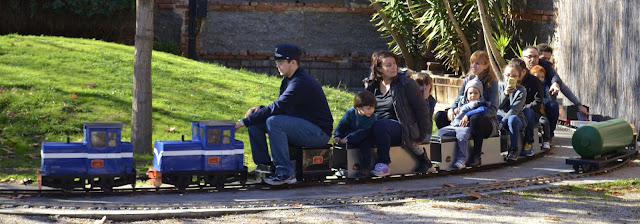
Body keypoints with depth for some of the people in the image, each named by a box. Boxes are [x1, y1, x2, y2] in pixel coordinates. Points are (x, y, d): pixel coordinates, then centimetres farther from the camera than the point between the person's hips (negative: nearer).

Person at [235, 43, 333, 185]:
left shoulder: (301, 83, -21)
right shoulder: (288, 80, 11)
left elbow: (278, 108, -28)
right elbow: (280, 107, 17)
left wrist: (244, 122, -27)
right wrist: (260, 109, -6)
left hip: (319, 132, -10)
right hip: (299, 127, 10)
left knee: (274, 122, -32)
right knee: (254, 122, 0)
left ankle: (286, 173, -27)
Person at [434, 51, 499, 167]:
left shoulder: (492, 83, -5)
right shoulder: (467, 80, 12)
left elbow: (493, 109, -15)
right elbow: (457, 101, 15)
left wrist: (469, 115, -29)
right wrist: (451, 110, -12)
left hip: (488, 121, -5)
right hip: (465, 119, 5)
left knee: (476, 118, -41)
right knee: (439, 116, -12)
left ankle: (476, 155, -26)